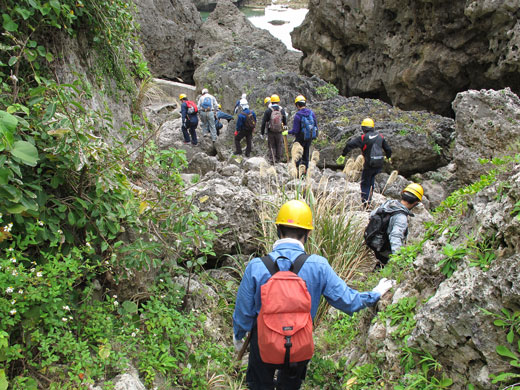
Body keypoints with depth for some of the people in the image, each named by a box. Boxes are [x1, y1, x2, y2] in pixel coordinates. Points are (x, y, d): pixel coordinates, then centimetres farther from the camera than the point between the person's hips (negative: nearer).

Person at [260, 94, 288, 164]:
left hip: (270, 132, -1)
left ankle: (272, 159, 4)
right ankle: (278, 159, 20)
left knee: (272, 146, 9)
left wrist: (262, 132, 0)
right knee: (279, 146, 13)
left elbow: (263, 122, -6)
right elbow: (285, 121, 10)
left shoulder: (268, 110, -7)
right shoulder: (282, 110, 0)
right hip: (279, 132, 1)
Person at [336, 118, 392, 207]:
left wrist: (343, 156, -8)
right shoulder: (380, 136, 6)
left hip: (369, 165, -5)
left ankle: (365, 203, 0)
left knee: (365, 184, 7)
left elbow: (349, 145, -16)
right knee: (371, 183, 20)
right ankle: (369, 202, 24)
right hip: (379, 165, 5)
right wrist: (388, 157, 35)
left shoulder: (363, 138, -10)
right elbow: (388, 148, 15)